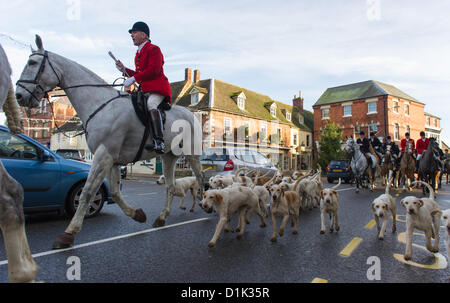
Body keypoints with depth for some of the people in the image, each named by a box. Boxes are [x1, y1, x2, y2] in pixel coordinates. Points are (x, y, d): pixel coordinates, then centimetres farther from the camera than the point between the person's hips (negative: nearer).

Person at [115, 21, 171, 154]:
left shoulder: (154, 49, -3)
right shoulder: (139, 53, 24)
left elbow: (153, 71, -17)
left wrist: (133, 79, -18)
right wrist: (124, 70, 12)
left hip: (158, 88, -9)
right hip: (145, 90, 10)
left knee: (151, 104, -35)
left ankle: (159, 141, -45)